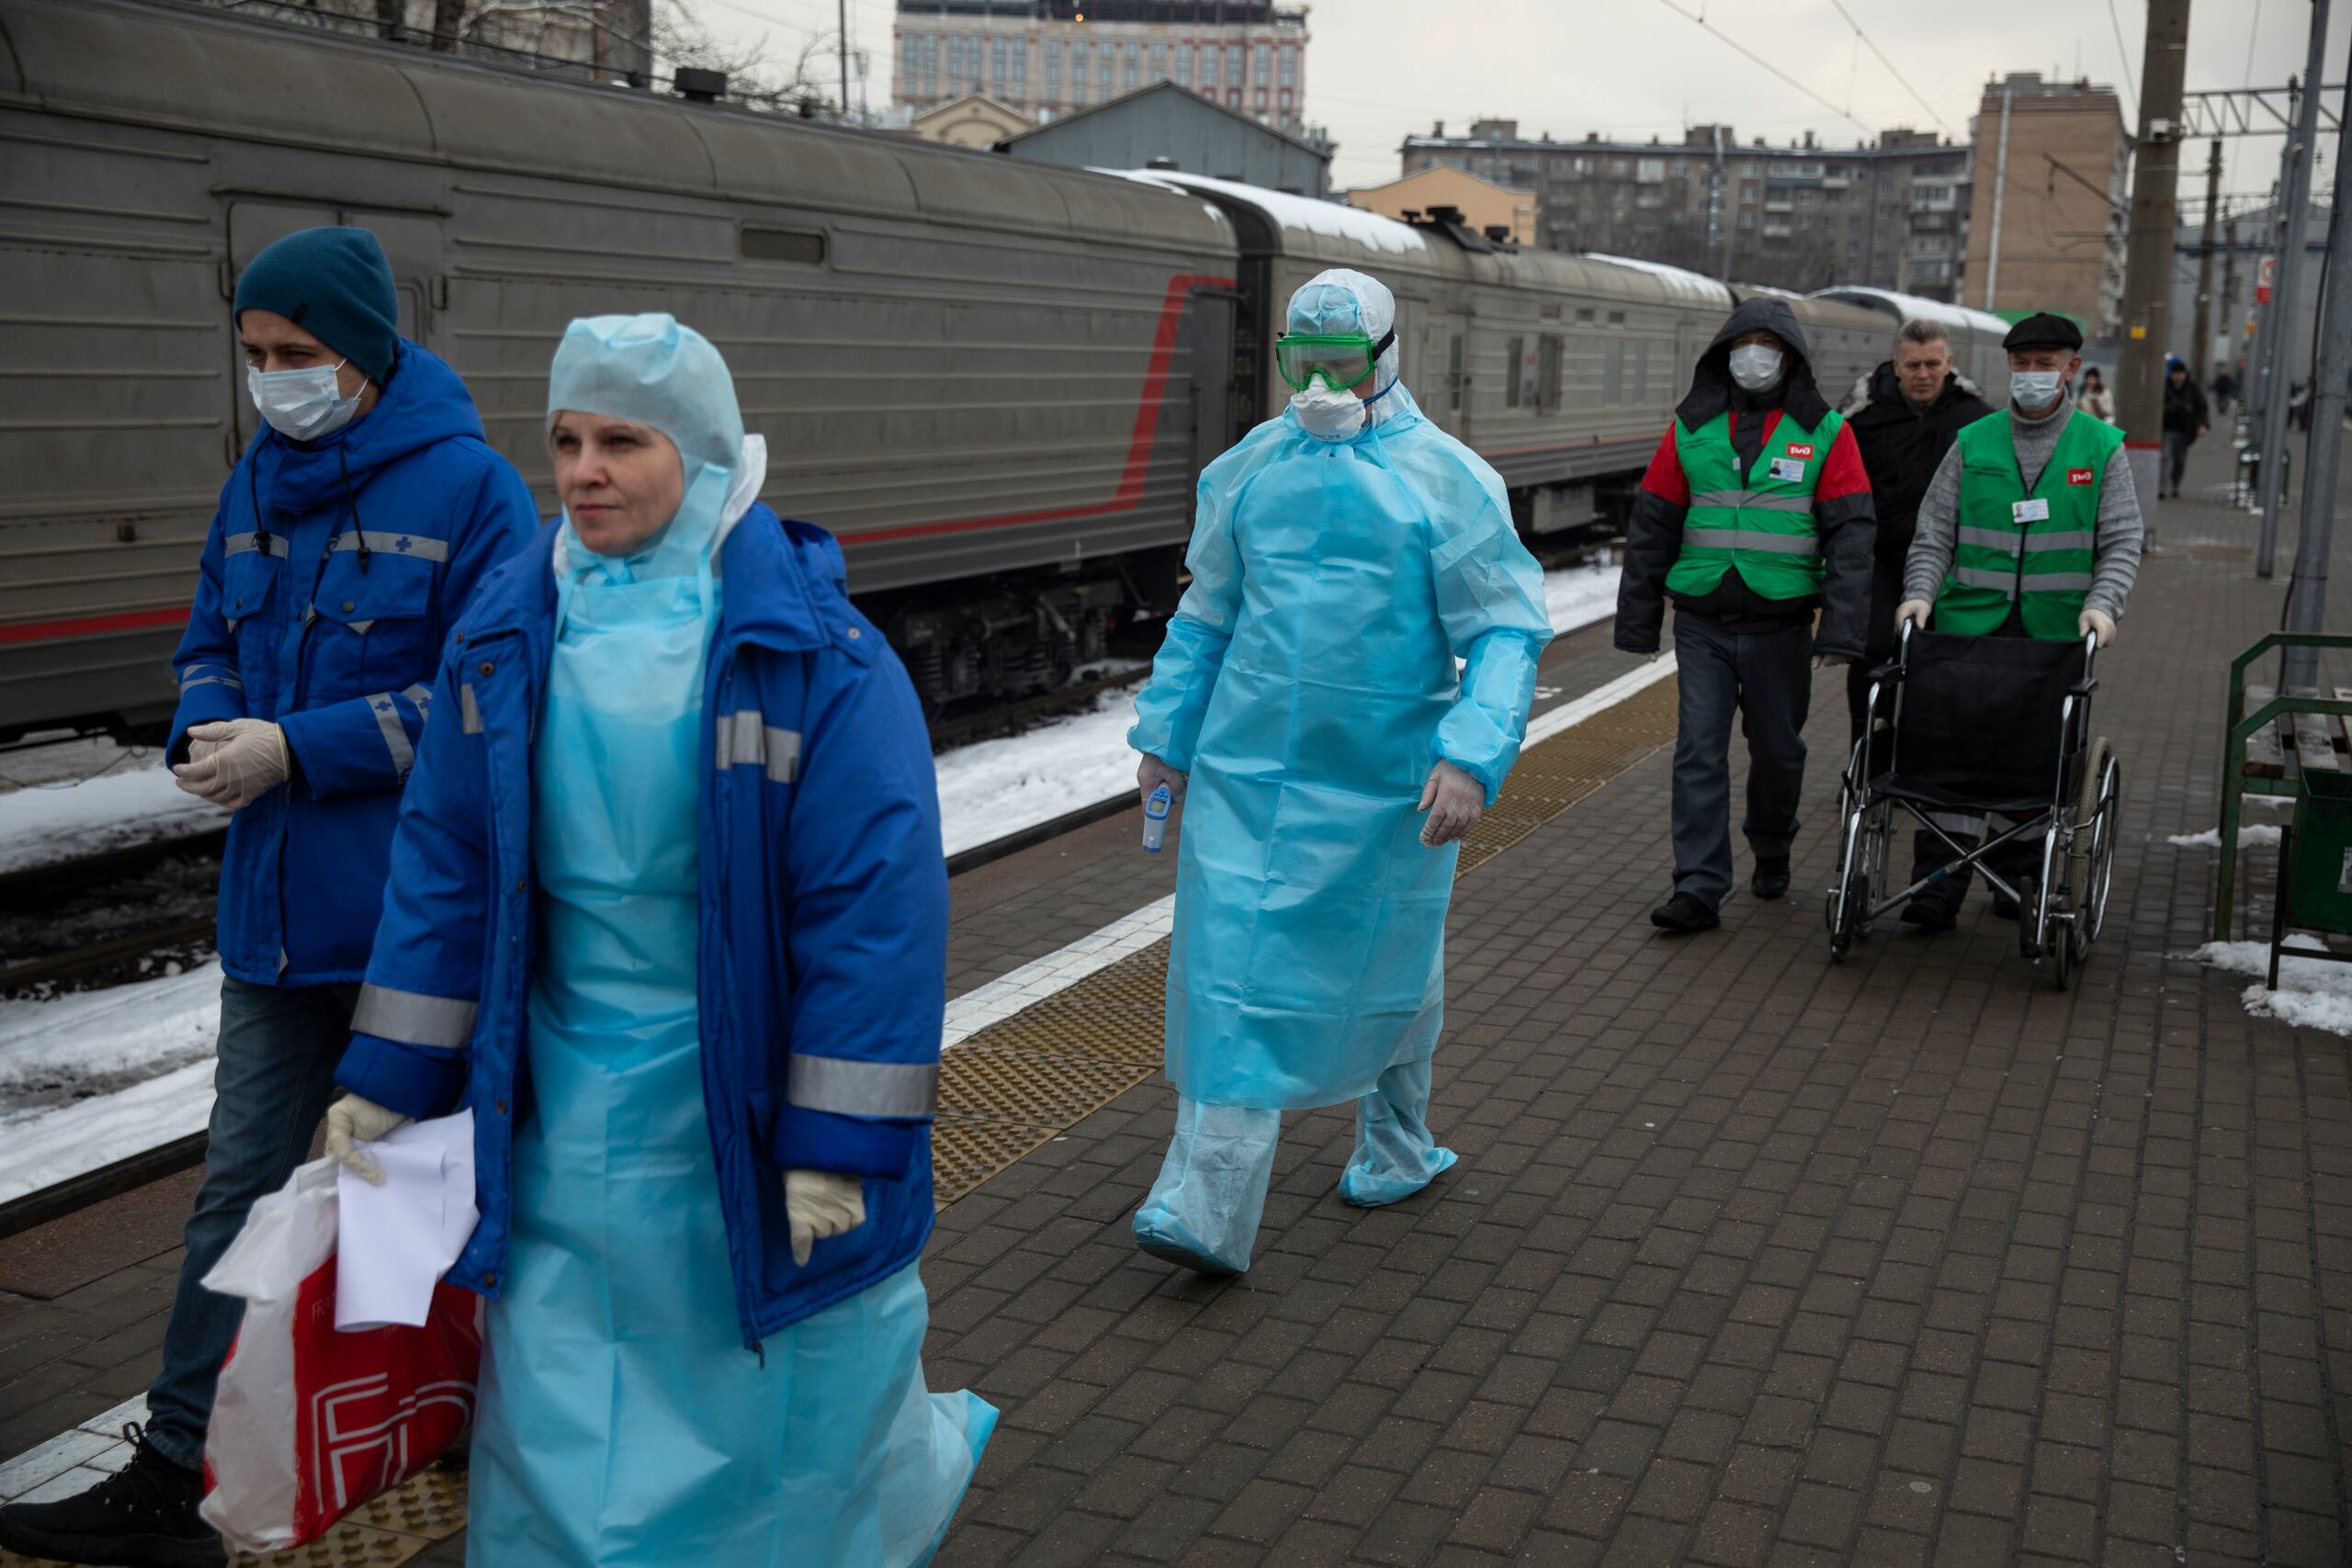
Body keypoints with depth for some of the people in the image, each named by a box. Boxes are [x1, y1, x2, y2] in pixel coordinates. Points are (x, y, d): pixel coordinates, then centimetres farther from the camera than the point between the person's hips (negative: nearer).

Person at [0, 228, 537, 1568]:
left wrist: (297, 751, -20)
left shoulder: (468, 486, -13)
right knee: (243, 1191, 9)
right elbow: (212, 645, 19)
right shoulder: (259, 482, 10)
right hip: (277, 908, 6)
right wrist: (207, 729, -4)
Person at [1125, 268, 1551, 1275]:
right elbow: (1206, 614, 16)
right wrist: (1164, 732, 13)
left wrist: (1473, 756, -20)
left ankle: (1396, 1146, 38)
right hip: (1247, 768, 3)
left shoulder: (1447, 478, -5)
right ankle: (1207, 1209, -2)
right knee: (1230, 969, -3)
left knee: (1390, 967, 13)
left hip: (1384, 779, -2)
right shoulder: (1250, 467, 7)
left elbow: (1508, 632, -7)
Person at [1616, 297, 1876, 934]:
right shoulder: (1691, 426, 7)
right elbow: (1652, 526, 9)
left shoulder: (1824, 432, 1)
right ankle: (1698, 889, -2)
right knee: (1699, 753, -4)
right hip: (1701, 622, 1)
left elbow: (1850, 534, -4)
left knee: (1778, 748, 11)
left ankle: (1771, 851, 37)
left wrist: (1840, 627, -13)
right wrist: (1638, 620, 7)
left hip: (1779, 623, -1)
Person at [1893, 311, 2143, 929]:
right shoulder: (1972, 444, 9)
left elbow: (2122, 541, 3)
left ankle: (2018, 871, 19)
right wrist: (1921, 592, -7)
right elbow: (1934, 535, 9)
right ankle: (1948, 874, -6)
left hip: (2056, 633, 0)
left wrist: (2102, 603, -13)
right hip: (1971, 624, 0)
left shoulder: (2102, 447, 7)